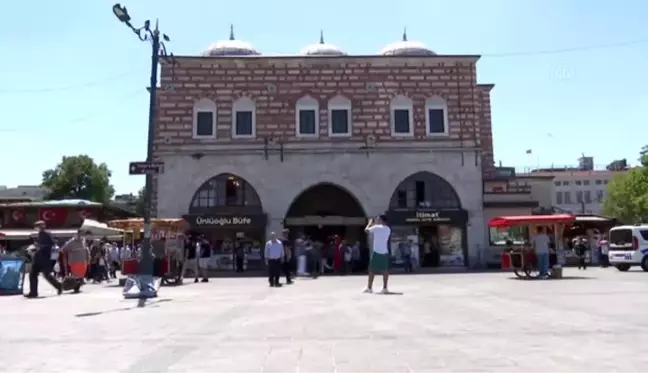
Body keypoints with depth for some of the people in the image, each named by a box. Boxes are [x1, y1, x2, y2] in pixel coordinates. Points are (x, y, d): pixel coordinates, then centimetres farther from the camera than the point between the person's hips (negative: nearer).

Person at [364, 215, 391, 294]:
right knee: (385, 270, 6)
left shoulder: (376, 227, -8)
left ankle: (369, 288, 6)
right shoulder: (388, 229, 9)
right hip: (385, 252, 4)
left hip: (376, 252, -4)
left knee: (372, 270, 3)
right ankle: (385, 288, 3)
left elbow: (366, 230, 5)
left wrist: (370, 222, 19)